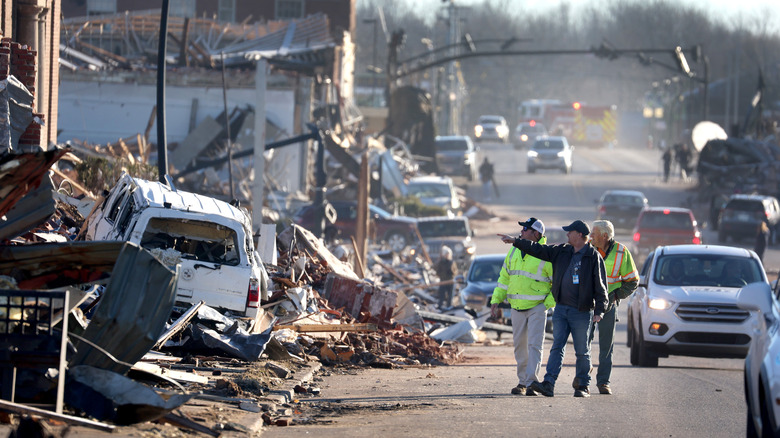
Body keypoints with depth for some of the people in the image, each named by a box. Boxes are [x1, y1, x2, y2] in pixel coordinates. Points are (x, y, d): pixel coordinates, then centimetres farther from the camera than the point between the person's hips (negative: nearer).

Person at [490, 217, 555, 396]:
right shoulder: (514, 252, 9)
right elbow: (504, 277, 17)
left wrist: (549, 303, -11)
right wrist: (496, 300, 13)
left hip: (537, 307, -6)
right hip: (517, 307, 6)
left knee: (534, 344, -11)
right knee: (520, 346, 10)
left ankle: (532, 383, -14)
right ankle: (522, 382, 19)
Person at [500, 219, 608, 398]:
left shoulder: (593, 257, -6)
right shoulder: (562, 251, 11)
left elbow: (600, 286, -7)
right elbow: (538, 250, 17)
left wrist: (599, 311, -13)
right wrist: (515, 241, 15)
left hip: (581, 313, -5)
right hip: (561, 308, 5)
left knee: (582, 351, 2)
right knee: (557, 348, -3)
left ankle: (583, 387, 11)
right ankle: (548, 384, -11)